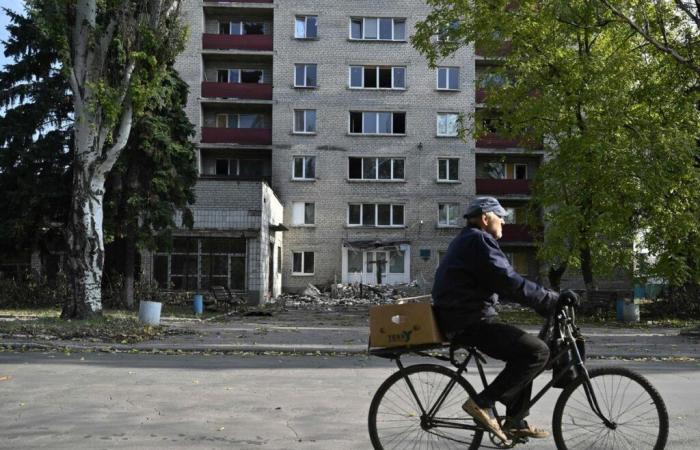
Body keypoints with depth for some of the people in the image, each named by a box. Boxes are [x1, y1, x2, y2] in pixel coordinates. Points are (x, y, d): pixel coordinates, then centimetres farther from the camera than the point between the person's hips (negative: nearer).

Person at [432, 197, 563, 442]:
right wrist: (551, 300, -14)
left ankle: (515, 421, 22)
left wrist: (544, 298, 20)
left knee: (523, 351, 22)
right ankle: (483, 402, -12)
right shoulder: (479, 240, -11)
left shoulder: (466, 240, 23)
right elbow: (509, 282, -21)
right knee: (537, 351, -17)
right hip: (471, 323, -11)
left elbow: (499, 282, 25)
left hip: (461, 319, 11)